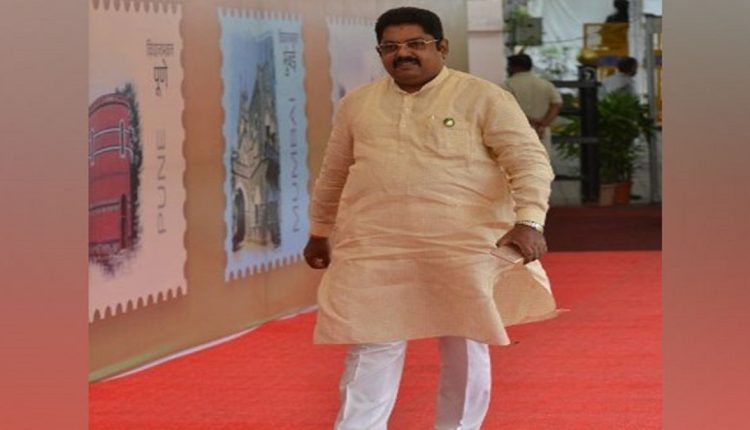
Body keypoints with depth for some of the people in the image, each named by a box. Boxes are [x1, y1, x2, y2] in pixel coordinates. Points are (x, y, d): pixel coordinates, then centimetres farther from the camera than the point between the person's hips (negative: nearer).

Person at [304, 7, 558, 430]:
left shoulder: (484, 97, -4)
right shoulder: (357, 103, 9)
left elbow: (531, 161, -9)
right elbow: (333, 174, 21)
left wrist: (529, 221, -23)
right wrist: (319, 233, 24)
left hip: (465, 247, -2)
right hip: (375, 249, 2)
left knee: (466, 349, 8)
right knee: (373, 349, 0)